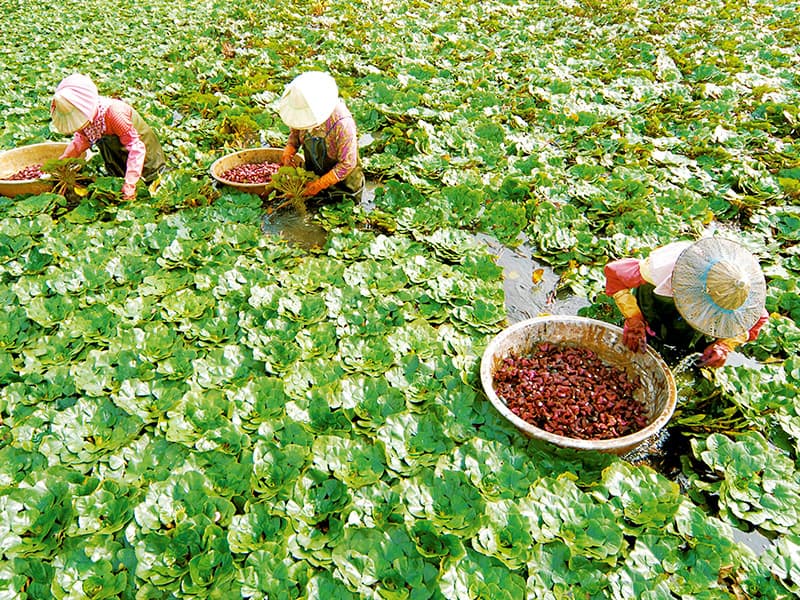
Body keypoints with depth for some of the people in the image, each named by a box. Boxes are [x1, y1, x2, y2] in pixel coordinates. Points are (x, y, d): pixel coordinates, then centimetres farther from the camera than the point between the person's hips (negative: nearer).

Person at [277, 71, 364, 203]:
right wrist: (289, 150, -18)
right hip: (312, 175, 5)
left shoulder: (342, 124, -35)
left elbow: (347, 164, -28)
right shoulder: (303, 111, -18)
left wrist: (319, 184, -27)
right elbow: (295, 131, 4)